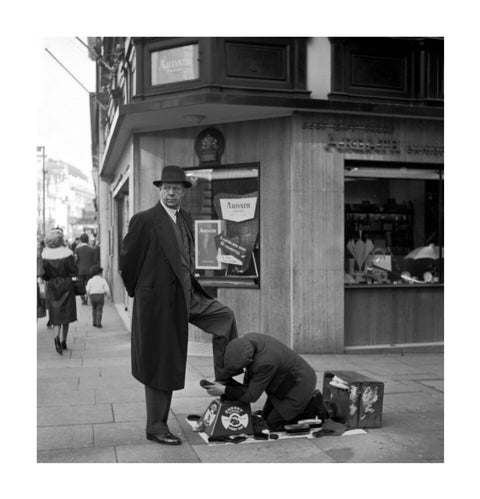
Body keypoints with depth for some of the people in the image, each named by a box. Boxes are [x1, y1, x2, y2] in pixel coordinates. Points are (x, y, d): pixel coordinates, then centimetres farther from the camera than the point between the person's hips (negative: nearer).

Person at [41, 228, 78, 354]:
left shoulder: (45, 254, -7)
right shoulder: (67, 253, -15)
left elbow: (43, 273, -6)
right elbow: (75, 271, -12)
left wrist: (50, 277, 11)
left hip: (51, 287, 2)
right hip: (66, 286, -2)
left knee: (56, 315, 10)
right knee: (66, 314, 12)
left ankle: (57, 337, -15)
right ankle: (63, 341, 17)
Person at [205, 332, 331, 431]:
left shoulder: (265, 363, -38)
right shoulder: (247, 339, -15)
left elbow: (252, 396, -25)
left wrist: (224, 391, -21)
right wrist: (245, 387, -4)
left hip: (300, 384, -9)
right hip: (288, 379, 9)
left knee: (273, 423, -3)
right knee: (266, 415, 16)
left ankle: (313, 407, 4)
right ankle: (307, 400, 20)